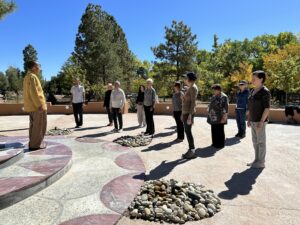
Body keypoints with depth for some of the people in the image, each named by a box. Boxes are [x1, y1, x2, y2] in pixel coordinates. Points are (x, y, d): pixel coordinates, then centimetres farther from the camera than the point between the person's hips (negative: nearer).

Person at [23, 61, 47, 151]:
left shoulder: (27, 77, 17)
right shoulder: (32, 77, -14)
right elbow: (34, 93, -22)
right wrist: (40, 105, -23)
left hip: (31, 106, 10)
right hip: (37, 106, -10)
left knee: (33, 125, 15)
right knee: (39, 126, -4)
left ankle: (33, 143, 22)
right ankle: (36, 144, -1)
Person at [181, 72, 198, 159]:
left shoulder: (193, 88, -13)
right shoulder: (189, 88, 17)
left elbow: (193, 102, -20)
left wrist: (190, 116, -24)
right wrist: (183, 114, 22)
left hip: (189, 113, -10)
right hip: (186, 112, 10)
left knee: (188, 131, -5)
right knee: (187, 131, 11)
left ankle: (192, 152, 4)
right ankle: (190, 150, 19)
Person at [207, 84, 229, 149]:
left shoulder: (224, 97, -10)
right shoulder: (214, 96, 14)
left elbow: (225, 108, -15)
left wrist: (224, 117, -19)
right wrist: (209, 115, 18)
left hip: (219, 118, -7)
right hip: (213, 118, 7)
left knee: (219, 131, 3)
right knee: (214, 131, 12)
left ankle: (220, 144, 14)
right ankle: (215, 143, 24)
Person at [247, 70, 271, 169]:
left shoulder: (265, 92, -15)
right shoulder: (253, 91, 12)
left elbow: (267, 108, -18)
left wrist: (261, 122, -22)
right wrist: (249, 119, 15)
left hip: (260, 121, -9)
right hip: (254, 120, 9)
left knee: (261, 142, 0)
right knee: (255, 141, 14)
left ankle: (261, 162, 12)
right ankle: (257, 160, 24)